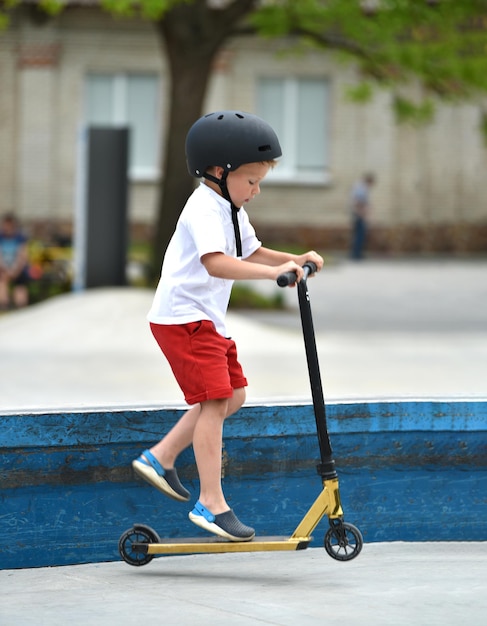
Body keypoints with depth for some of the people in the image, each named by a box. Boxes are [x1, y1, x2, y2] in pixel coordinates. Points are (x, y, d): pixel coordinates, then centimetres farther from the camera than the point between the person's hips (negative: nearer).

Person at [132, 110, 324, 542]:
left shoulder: (231, 210, 14)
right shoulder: (205, 208, -20)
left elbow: (252, 253, 23)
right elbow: (216, 263, -35)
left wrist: (295, 260, 5)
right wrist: (274, 272, -41)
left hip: (208, 320, 11)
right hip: (183, 317, -11)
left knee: (233, 395, 14)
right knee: (214, 399, -14)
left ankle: (161, 457, 22)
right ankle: (211, 503, -12)